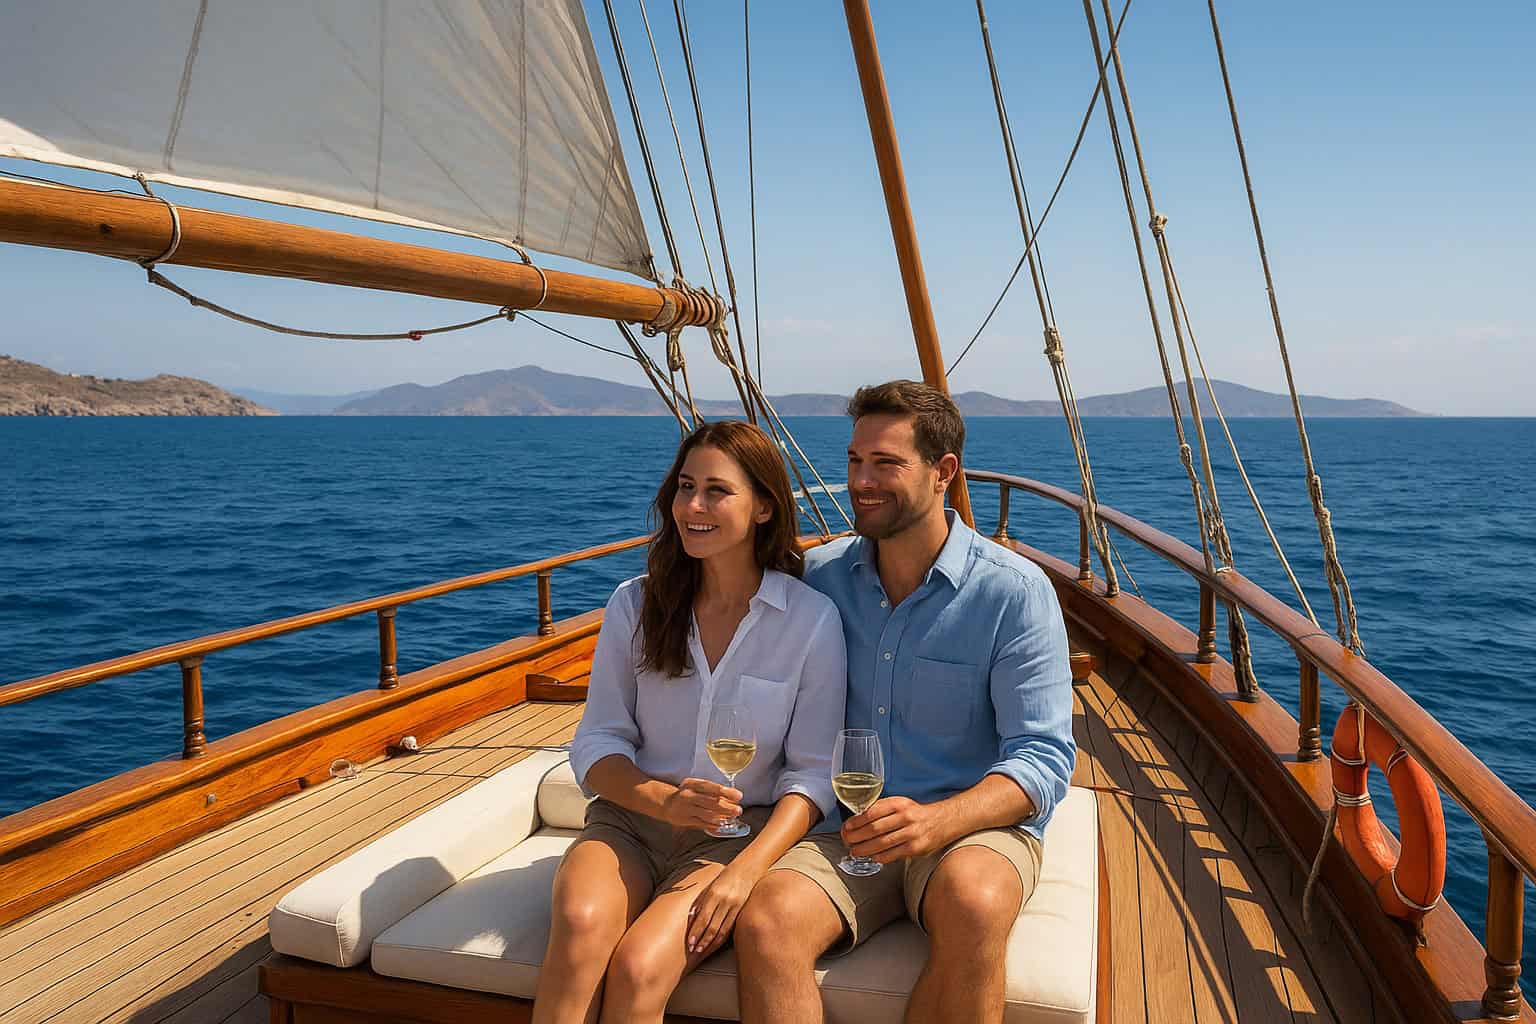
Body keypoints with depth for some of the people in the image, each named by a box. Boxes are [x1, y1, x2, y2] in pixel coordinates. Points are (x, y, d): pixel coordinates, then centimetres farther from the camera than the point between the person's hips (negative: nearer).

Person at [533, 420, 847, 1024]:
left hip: (741, 833, -2)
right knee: (581, 923, -31)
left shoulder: (812, 619, -4)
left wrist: (745, 871, -18)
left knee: (638, 969, -29)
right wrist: (663, 799, -17)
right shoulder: (635, 604, 3)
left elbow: (813, 772, -3)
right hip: (630, 819, 2)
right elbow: (596, 743, 3)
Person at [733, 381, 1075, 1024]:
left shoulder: (1014, 591, -7)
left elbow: (1043, 758, -10)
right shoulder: (818, 578, 4)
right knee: (763, 922, -29)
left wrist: (937, 820, -28)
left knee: (973, 903, -36)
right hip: (846, 828, 2)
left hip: (974, 824, -1)